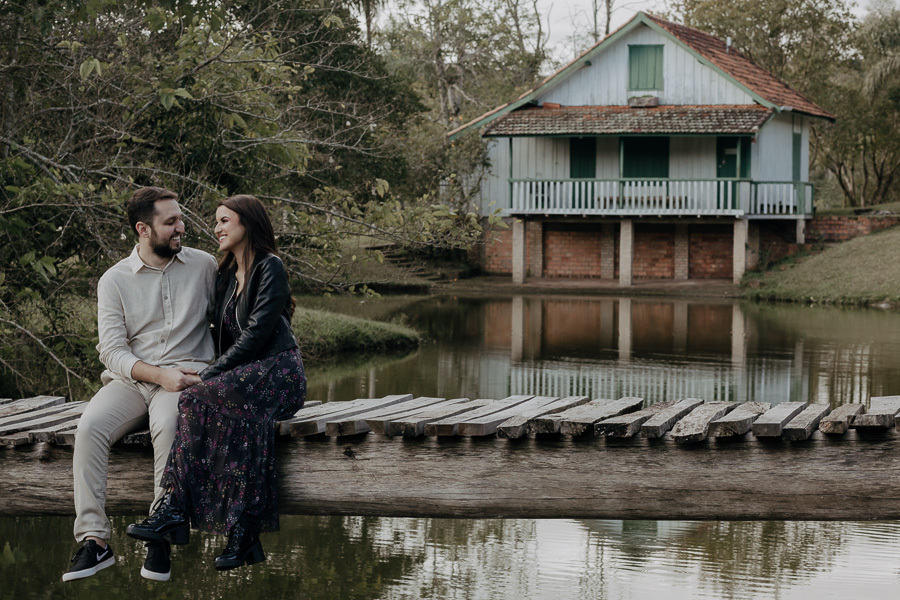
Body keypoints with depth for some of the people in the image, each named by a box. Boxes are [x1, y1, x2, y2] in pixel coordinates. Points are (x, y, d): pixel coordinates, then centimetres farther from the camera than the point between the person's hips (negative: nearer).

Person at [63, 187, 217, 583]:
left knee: (168, 425, -35)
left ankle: (161, 538, -30)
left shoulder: (204, 266, 9)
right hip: (130, 379, 2)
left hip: (187, 373, -1)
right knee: (90, 427, -28)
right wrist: (159, 375, -19)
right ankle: (94, 539, -28)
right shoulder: (114, 281, 6)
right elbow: (113, 351, -1)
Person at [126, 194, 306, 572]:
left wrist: (211, 374, -15)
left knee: (200, 399, -32)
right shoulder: (226, 276, 21)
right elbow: (221, 334, 24)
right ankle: (244, 533, -41)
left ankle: (177, 510, -34)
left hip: (278, 373, -6)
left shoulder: (270, 268, -5)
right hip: (243, 375, 6)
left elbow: (256, 332, -13)